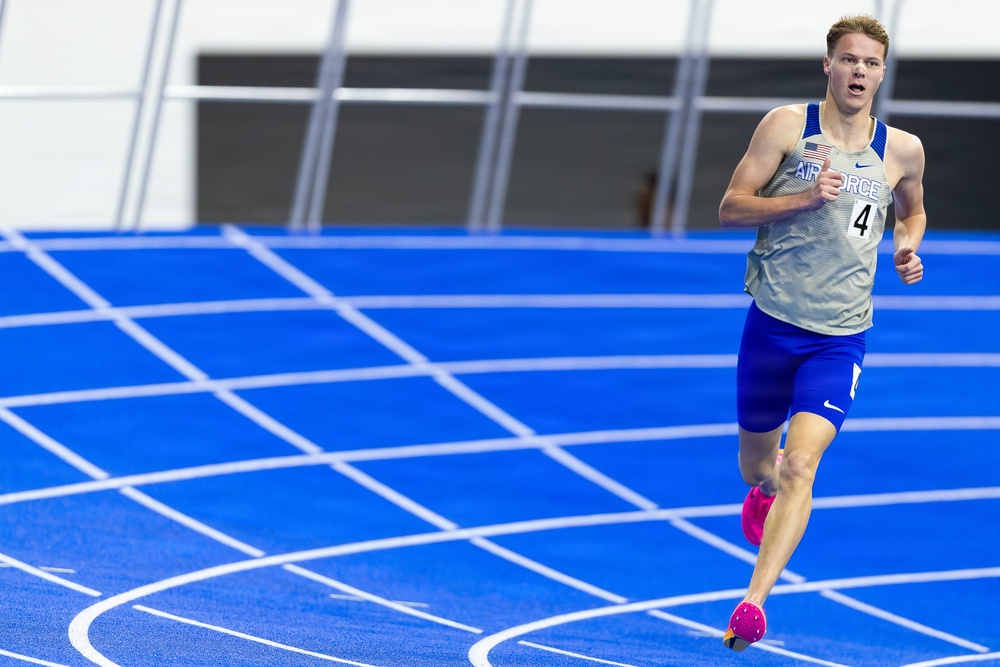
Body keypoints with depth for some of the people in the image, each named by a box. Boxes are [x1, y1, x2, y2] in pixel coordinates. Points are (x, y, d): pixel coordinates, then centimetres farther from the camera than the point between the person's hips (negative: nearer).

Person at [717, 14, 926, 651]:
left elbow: (912, 212, 24)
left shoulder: (902, 150, 3)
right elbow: (730, 209, -5)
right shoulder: (787, 126, -4)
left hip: (840, 337, 0)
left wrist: (909, 250, 2)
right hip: (771, 323, 1)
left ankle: (754, 603, -22)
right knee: (758, 458, 17)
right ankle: (764, 488, 56)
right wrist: (805, 198, -20)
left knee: (801, 466, -17)